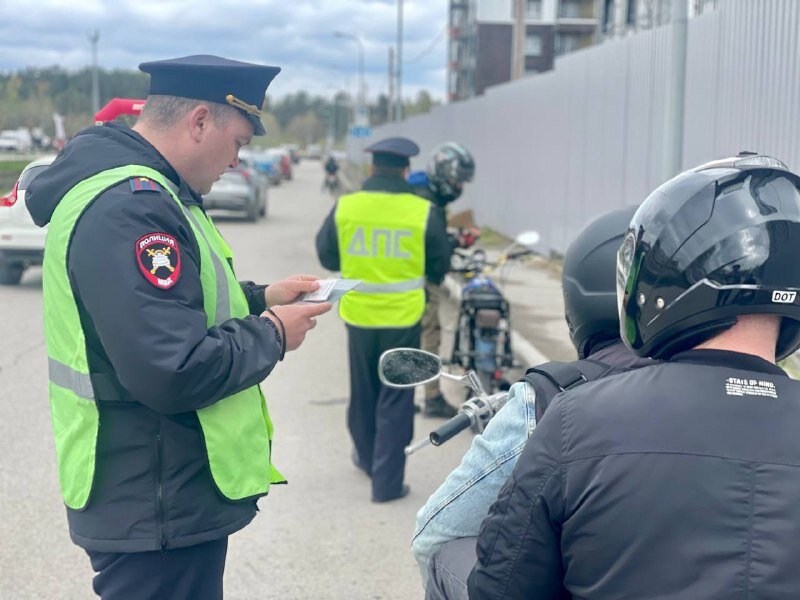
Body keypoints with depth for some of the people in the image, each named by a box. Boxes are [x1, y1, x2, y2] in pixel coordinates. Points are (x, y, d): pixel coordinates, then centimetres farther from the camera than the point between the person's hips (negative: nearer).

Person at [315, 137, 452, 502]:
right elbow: (439, 267, 0)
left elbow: (326, 256, 7)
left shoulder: (344, 208, -7)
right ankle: (387, 482, 11)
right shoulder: (422, 212, -12)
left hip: (359, 315, 2)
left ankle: (367, 456, 41)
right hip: (403, 318, -2)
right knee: (395, 402, 8)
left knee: (363, 392, 22)